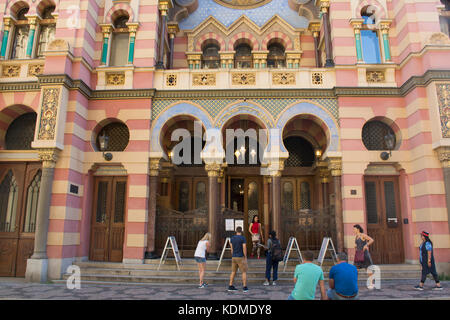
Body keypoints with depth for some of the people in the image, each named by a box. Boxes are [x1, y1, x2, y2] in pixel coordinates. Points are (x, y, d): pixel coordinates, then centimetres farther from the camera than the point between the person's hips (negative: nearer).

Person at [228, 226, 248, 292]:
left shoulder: (232, 238, 5)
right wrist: (245, 258, -7)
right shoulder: (243, 238, -11)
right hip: (241, 258, -5)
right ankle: (245, 287, -2)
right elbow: (244, 249, -15)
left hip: (234, 257, 5)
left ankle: (230, 286, 13)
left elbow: (232, 248, 10)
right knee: (244, 272, 3)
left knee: (233, 272, 13)